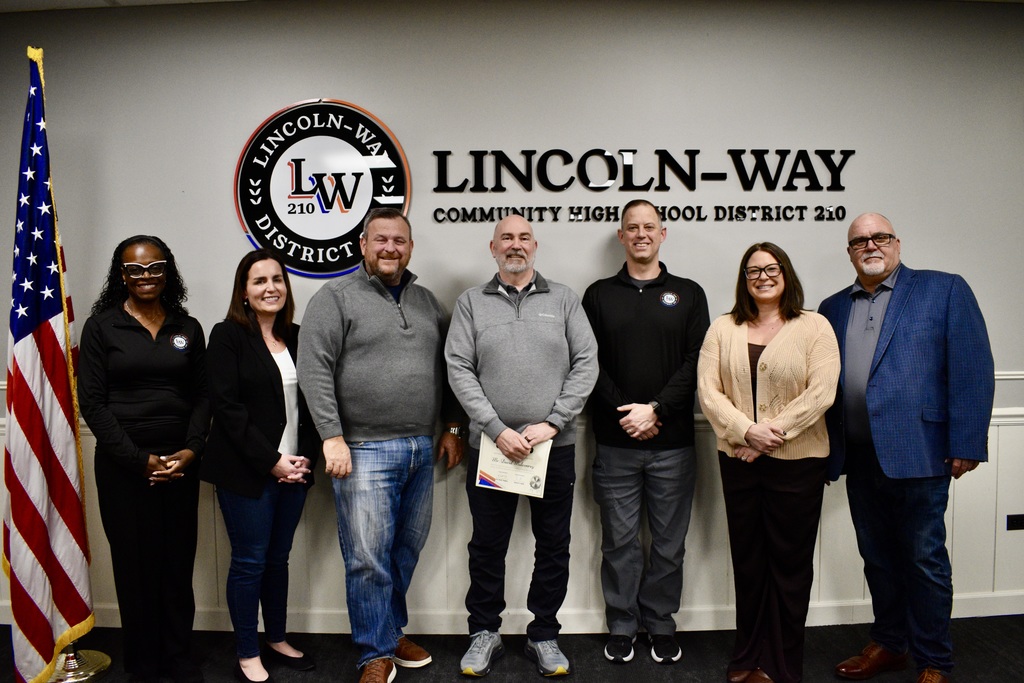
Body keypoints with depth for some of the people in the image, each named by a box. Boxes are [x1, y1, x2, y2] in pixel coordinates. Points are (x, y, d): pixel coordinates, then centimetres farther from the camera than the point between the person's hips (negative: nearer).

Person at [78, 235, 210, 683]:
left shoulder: (188, 327, 8)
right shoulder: (101, 326, 0)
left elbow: (202, 394, 7)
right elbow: (91, 401, -5)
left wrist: (191, 449, -7)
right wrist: (140, 459, -11)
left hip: (181, 462, 2)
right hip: (123, 465, -2)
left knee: (179, 561, 6)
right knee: (135, 563, 5)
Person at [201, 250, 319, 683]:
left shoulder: (297, 338, 8)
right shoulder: (228, 336, -6)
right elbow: (225, 406, -12)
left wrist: (306, 455, -3)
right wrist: (271, 461, -15)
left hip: (293, 469, 5)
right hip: (246, 472, -4)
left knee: (278, 558, 15)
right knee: (249, 561, 5)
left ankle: (277, 641, 31)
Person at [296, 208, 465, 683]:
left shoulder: (427, 302, 14)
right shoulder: (336, 297, -3)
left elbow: (446, 370, 17)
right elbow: (314, 372, -10)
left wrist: (452, 428, 12)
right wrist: (333, 438, -15)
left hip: (422, 450, 5)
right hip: (365, 450, -5)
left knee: (406, 552, 15)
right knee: (368, 559, 0)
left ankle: (392, 631, 34)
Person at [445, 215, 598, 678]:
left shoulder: (563, 299, 6)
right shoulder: (471, 302, 4)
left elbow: (586, 363, -1)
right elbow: (459, 369, -4)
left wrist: (551, 423, -10)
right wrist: (497, 430, -13)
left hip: (555, 446, 1)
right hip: (491, 444, 0)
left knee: (554, 546, 10)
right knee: (487, 545, 11)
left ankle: (544, 635, 28)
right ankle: (484, 632, 29)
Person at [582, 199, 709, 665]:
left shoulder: (688, 294, 7)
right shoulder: (599, 295, 7)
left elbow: (696, 362, -2)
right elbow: (589, 364, 0)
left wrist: (656, 409, -12)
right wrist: (624, 413, -10)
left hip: (673, 442, 0)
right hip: (615, 443, 0)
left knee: (669, 541, 10)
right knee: (620, 540, 9)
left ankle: (661, 625, 27)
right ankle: (621, 626, 24)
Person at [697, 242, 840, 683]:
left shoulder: (814, 327, 0)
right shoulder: (723, 329, 6)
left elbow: (821, 392, -10)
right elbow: (708, 390, -2)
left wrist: (773, 432, -15)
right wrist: (746, 431, -14)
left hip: (797, 461, -2)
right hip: (738, 460, 3)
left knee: (790, 561, 7)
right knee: (746, 559, 12)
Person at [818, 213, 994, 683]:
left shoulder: (944, 290, -1)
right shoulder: (833, 308, 12)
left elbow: (972, 370, -7)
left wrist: (965, 444, -12)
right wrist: (826, 449, 5)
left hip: (917, 453, -4)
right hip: (859, 457, 5)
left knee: (925, 561, 7)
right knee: (877, 557, 16)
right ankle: (888, 645, 34)